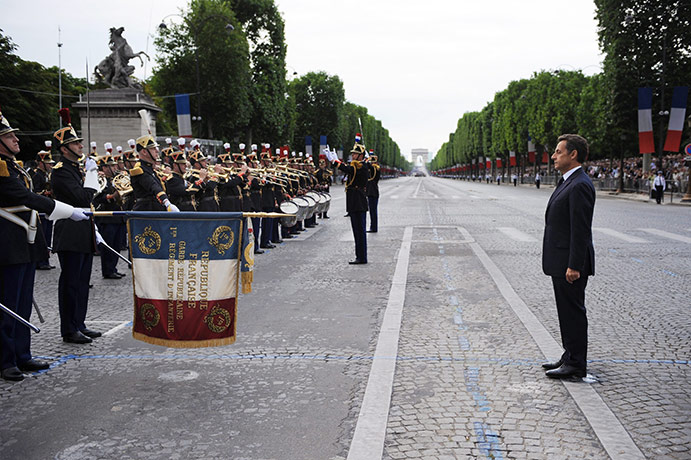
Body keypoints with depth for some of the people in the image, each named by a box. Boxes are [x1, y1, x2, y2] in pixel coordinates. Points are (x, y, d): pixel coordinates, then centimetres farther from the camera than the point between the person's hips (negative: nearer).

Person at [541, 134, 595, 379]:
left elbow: (581, 230, -22)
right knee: (567, 311, 17)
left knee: (573, 312, -2)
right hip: (560, 262, 10)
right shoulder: (568, 182, 15)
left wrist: (574, 266, -23)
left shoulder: (580, 186, -18)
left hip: (570, 264, -10)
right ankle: (570, 356, 27)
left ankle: (576, 364, 7)